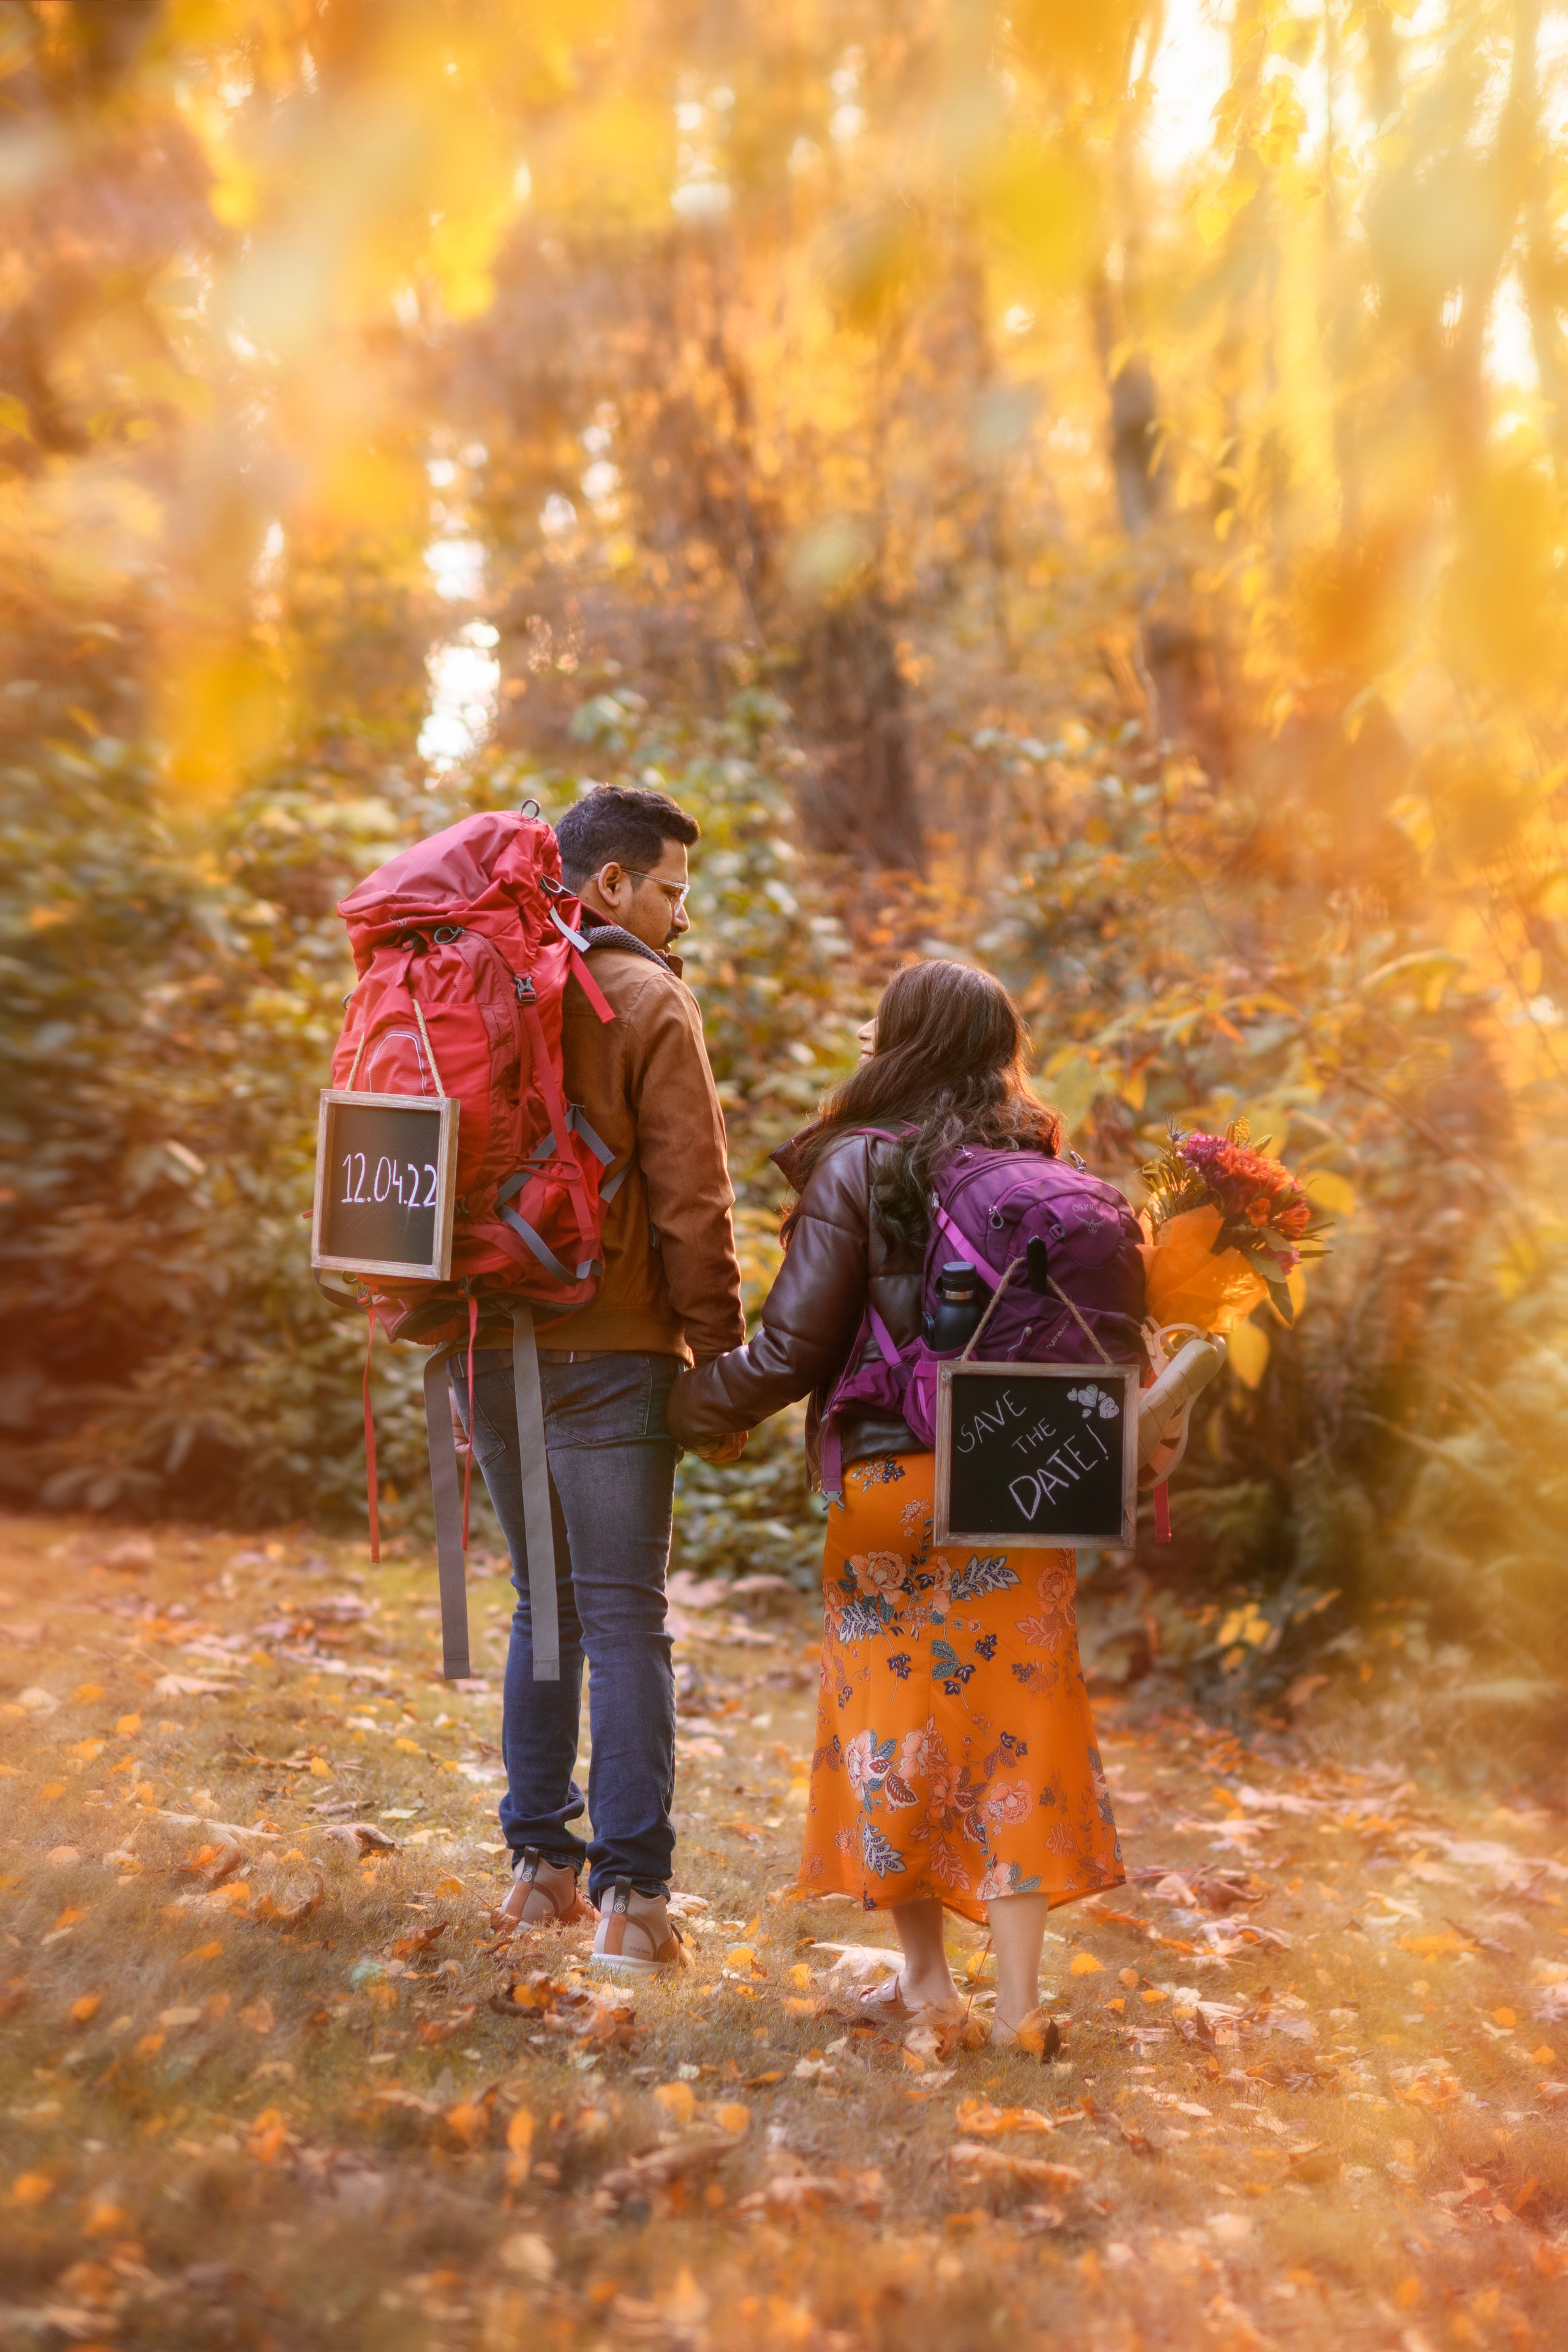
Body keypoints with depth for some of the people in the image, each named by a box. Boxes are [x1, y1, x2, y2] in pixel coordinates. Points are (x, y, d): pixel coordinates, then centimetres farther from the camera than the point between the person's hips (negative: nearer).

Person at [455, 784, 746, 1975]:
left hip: (489, 1342, 6)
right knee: (624, 1618, -2)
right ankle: (631, 1896, -1)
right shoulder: (648, 1003, -8)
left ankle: (540, 1865, 21)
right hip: (609, 1352, -6)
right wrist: (724, 1361, -5)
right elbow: (692, 1203, -11)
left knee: (547, 1606, 16)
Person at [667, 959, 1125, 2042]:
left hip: (890, 1484, -3)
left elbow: (793, 1351, -10)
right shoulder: (1042, 1169, 3)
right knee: (1014, 1718, 8)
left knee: (894, 1718, 11)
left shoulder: (858, 1167, -8)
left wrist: (686, 1403, 4)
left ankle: (924, 1972, 18)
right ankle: (1017, 1995, 11)